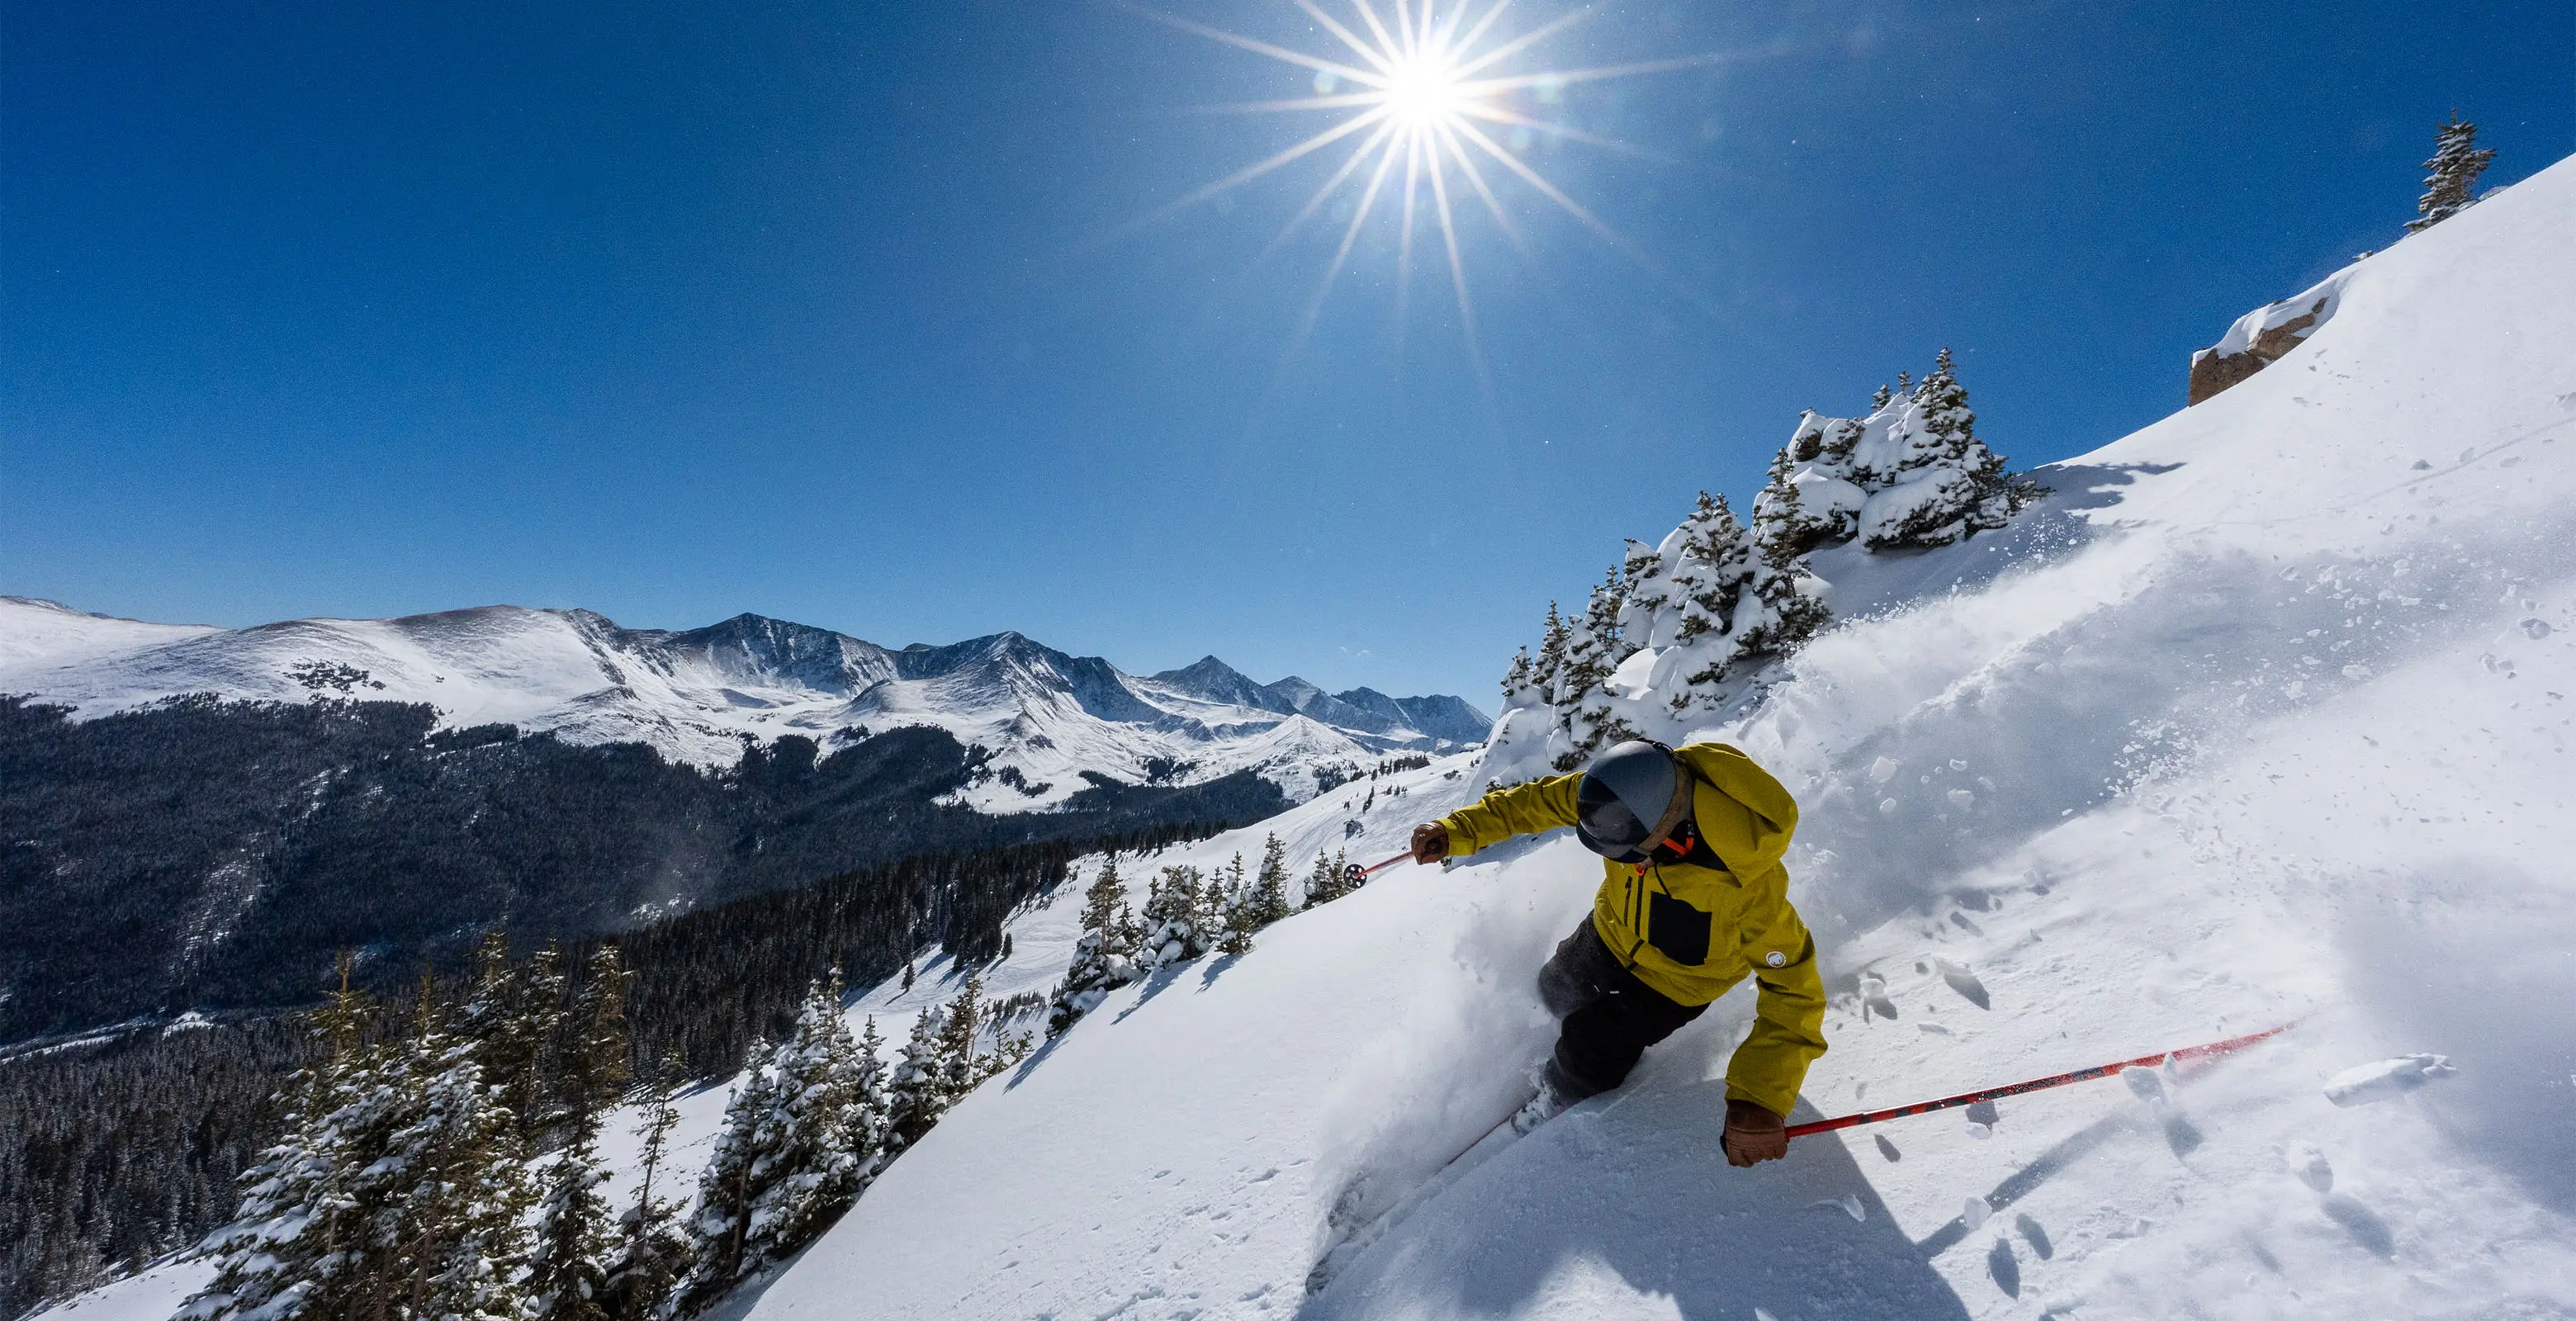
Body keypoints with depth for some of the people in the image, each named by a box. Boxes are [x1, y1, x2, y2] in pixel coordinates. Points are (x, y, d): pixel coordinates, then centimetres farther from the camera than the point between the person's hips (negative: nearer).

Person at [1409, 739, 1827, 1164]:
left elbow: (1793, 990, -33)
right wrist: (1459, 830, -25)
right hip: (1610, 933, 5)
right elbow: (1543, 801, -18)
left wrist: (1760, 1100, -40)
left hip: (1674, 980, -4)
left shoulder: (1750, 887, -44)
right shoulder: (1629, 789, -32)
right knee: (1554, 988, 26)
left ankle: (1554, 1105, 37)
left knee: (1584, 1062, 1)